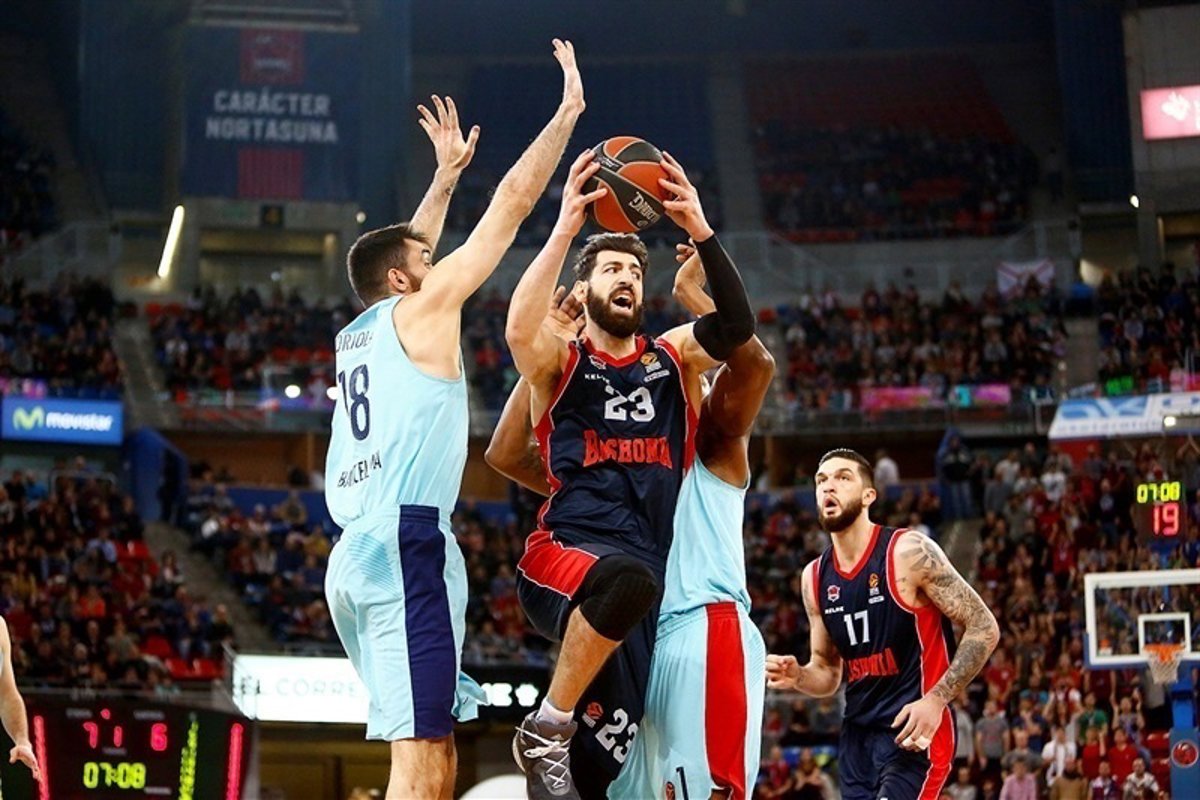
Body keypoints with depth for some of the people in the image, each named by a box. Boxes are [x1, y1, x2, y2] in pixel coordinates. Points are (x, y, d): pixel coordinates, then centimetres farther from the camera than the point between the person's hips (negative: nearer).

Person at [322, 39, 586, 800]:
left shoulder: (356, 333, 22)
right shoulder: (420, 310, 3)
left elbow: (408, 250, 42)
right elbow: (512, 203, 5)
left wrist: (447, 172, 51)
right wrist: (569, 110, 12)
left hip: (355, 556, 9)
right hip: (405, 544, -9)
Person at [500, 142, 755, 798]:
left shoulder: (672, 357, 16)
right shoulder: (559, 363, 6)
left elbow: (737, 328, -3)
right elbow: (519, 329, -19)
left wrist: (700, 232, -14)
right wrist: (565, 229, -24)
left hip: (635, 584, 4)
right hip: (562, 558, -4)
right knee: (628, 573, -40)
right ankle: (545, 729, -22)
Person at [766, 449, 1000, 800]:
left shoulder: (908, 552, -11)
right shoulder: (815, 577, 8)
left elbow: (984, 629, -11)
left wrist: (935, 700, -19)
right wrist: (797, 677, -5)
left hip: (913, 732, -7)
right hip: (857, 734, 7)